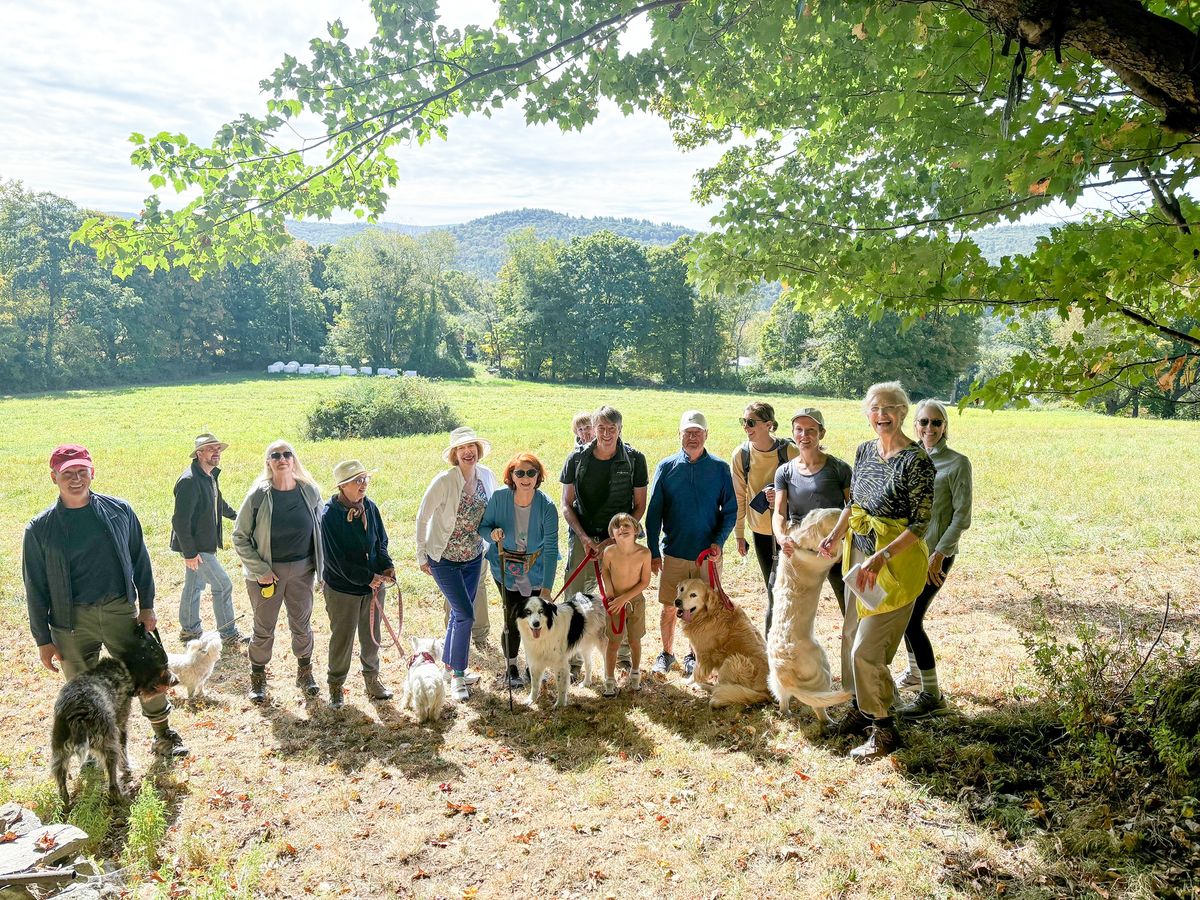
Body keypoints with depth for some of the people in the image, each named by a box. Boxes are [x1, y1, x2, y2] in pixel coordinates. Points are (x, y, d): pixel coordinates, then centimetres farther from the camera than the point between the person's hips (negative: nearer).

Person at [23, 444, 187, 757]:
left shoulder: (119, 511, -1)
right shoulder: (40, 528, -3)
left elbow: (140, 560, 7)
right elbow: (35, 587, 1)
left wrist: (146, 606, 6)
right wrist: (43, 640, 1)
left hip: (121, 610, 1)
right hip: (72, 621, -1)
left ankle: (163, 735, 28)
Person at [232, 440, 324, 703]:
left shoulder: (310, 491, -6)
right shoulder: (258, 495, -13)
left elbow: (319, 529, 8)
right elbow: (239, 536, -6)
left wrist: (319, 564, 4)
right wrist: (260, 570, -12)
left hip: (302, 569, 2)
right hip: (267, 570, -2)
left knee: (302, 624, 15)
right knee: (264, 628, 10)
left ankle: (304, 672, 35)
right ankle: (257, 677, 29)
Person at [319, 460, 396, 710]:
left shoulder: (370, 507, -4)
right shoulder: (329, 515, -20)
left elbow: (381, 542, 7)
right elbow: (336, 560, -21)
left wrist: (387, 566, -10)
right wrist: (368, 578, -22)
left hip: (373, 584, 5)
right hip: (342, 588, -5)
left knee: (371, 636, 18)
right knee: (342, 638, 12)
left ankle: (372, 679, 37)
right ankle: (335, 685, 31)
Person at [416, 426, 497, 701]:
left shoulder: (486, 475, -5)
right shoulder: (444, 481, -22)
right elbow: (422, 517, -13)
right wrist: (422, 556, -9)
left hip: (473, 557, 6)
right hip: (444, 559, -5)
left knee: (460, 613, 15)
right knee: (466, 614, -8)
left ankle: (449, 667, 33)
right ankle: (457, 676, 7)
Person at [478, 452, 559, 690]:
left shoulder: (547, 507, -21)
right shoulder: (499, 497, -18)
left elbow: (551, 549, -23)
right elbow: (483, 527, -3)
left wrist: (547, 588, -30)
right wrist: (492, 533, -29)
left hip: (536, 570, 0)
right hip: (506, 569, 0)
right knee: (513, 618, 0)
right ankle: (510, 665, 25)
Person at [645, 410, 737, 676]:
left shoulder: (720, 468, -1)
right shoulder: (666, 467, 0)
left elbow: (730, 510, 3)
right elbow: (654, 512, 2)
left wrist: (719, 542, -11)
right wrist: (653, 552, -1)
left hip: (708, 554, 0)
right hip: (673, 552, 0)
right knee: (669, 607, 7)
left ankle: (695, 656, 28)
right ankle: (666, 654, 27)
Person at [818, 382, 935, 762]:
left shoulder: (916, 461, -17)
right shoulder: (864, 450, 5)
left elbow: (920, 524, -19)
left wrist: (881, 557, -27)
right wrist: (835, 536, 9)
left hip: (897, 560, -8)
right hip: (859, 554, 8)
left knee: (867, 648, -6)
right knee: (852, 635, 16)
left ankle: (884, 729, 12)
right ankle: (862, 709, 36)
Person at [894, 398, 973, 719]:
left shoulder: (957, 463, -9)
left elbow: (962, 516, -11)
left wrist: (938, 555, -16)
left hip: (935, 554, -6)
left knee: (911, 619, -10)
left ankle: (932, 697, 2)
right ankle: (915, 672, 39)